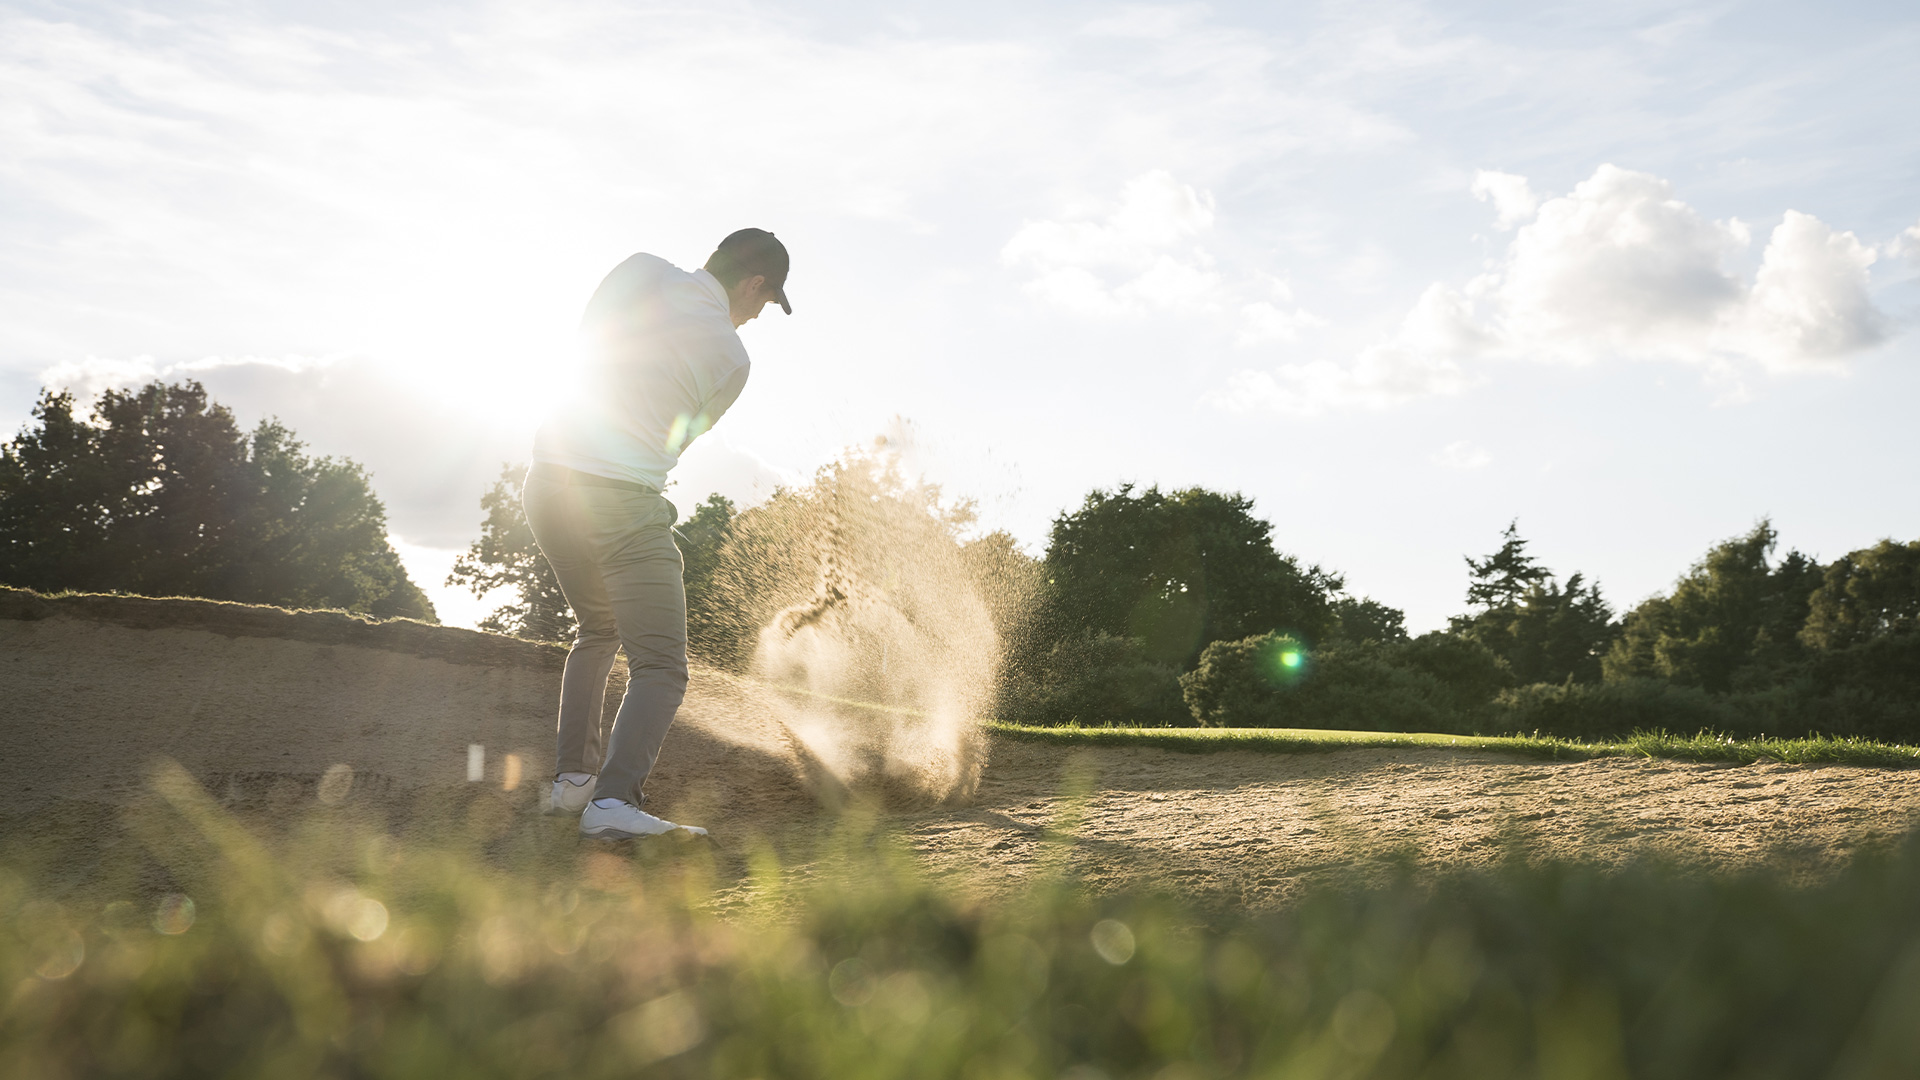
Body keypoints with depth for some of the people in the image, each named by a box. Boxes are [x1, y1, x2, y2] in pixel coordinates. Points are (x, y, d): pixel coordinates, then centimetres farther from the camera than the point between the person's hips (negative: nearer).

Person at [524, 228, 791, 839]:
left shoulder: (641, 271, 7)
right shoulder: (731, 357, -3)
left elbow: (585, 337, 23)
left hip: (550, 477, 7)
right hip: (623, 499, -7)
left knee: (597, 633, 26)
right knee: (660, 667, -6)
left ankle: (573, 776, 22)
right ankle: (615, 800, -25)